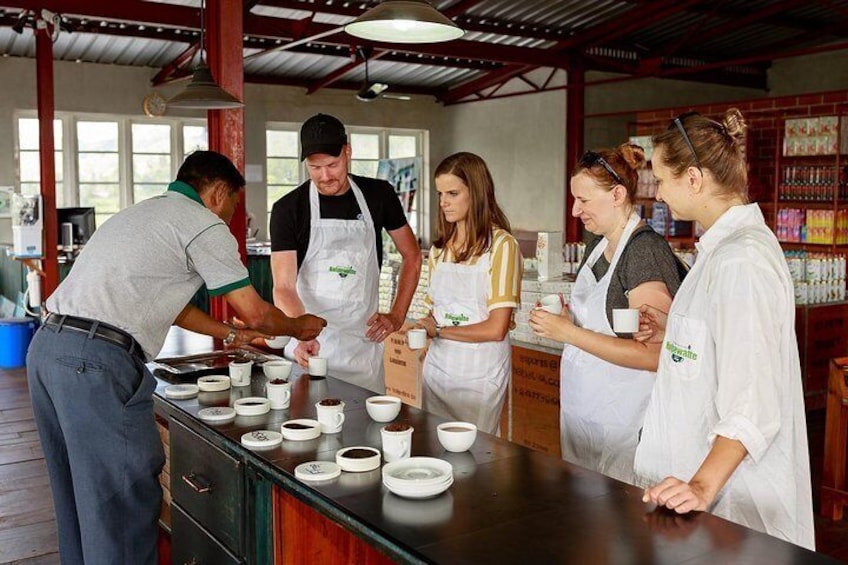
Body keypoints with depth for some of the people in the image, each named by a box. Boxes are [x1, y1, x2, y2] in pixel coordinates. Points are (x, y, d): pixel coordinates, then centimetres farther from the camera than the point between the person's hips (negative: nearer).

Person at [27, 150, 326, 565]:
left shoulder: (143, 212, 25)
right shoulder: (204, 225, -2)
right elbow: (256, 313, 1)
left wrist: (230, 334, 37)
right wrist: (301, 327, 20)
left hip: (47, 346, 10)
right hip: (97, 362, -9)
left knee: (81, 493, 20)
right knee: (124, 499, 1)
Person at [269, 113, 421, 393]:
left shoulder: (378, 194, 1)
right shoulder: (288, 209, -8)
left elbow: (411, 255, 11)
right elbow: (283, 287, -14)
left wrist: (397, 316, 2)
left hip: (366, 341, 2)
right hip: (311, 342, -2)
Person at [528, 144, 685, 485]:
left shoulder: (646, 250, -18)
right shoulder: (598, 244, 9)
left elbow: (653, 356, -23)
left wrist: (570, 333, -22)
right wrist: (564, 316, 2)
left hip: (622, 425, -9)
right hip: (580, 413, 9)